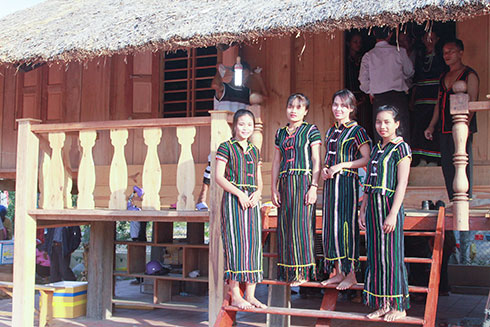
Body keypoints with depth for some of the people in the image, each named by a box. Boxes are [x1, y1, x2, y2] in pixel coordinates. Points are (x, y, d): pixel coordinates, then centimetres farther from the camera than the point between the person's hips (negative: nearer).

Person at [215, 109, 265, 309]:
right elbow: (219, 177, -8)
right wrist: (239, 193, -16)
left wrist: (257, 193, -3)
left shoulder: (255, 150, 16)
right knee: (235, 243, -7)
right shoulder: (226, 147, -1)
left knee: (254, 243, 4)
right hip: (233, 198, -6)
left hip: (251, 201, 6)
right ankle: (235, 295, -1)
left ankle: (250, 294, 11)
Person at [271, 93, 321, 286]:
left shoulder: (311, 131, 1)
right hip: (285, 183, 5)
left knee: (301, 223, -6)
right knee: (285, 225, 5)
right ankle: (287, 271, 13)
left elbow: (316, 161, -4)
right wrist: (274, 188, 9)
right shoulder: (281, 133, 16)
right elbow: (276, 162, 16)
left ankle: (302, 272, 1)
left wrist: (313, 187, -13)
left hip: (304, 181, -5)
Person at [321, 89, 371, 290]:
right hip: (331, 183, 7)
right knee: (331, 224, 7)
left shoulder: (356, 131, -5)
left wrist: (341, 166, -15)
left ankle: (351, 274, 3)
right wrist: (324, 169, 3)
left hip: (347, 182, -7)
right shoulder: (331, 131, 16)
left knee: (346, 224, -6)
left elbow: (366, 159, -11)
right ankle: (338, 272, 15)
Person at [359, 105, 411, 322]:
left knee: (391, 254, -2)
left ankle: (398, 306, 10)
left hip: (389, 205, -7)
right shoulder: (376, 149, 15)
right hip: (373, 206, 7)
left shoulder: (400, 148, -6)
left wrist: (393, 214, -19)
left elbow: (402, 184, -13)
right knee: (375, 255, 9)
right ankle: (382, 304, 18)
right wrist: (363, 210, 14)